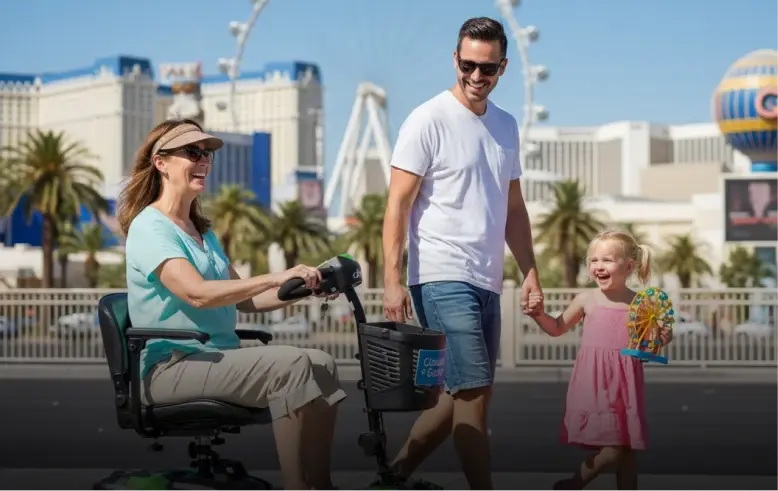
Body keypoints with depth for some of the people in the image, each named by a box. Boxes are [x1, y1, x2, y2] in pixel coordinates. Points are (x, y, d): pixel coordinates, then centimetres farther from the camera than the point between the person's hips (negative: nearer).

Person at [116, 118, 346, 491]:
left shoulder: (201, 229, 20)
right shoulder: (149, 227, -8)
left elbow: (243, 300, 18)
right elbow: (198, 293, -23)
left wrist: (302, 289, 3)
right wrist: (274, 278, -28)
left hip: (219, 358, 8)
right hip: (172, 366, -8)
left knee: (322, 364, -11)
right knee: (290, 366, -27)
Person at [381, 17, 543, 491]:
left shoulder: (506, 126, 14)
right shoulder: (429, 120, -6)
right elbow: (398, 204, -9)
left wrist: (531, 271, 13)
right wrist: (392, 280, -16)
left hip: (487, 283, 8)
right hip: (443, 278, -7)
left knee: (462, 395, 11)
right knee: (474, 392, -10)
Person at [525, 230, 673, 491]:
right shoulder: (587, 299, 2)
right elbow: (557, 328, 15)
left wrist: (663, 338, -10)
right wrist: (539, 314, -1)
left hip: (625, 384, 2)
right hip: (594, 383, -2)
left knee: (628, 449, 8)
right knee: (610, 449, -10)